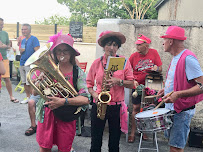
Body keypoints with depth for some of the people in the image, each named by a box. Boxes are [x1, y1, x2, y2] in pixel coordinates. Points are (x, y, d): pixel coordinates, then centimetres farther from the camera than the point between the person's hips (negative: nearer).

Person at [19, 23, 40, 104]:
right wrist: (21, 51, 2)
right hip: (22, 64, 7)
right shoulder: (23, 40, 17)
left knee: (29, 83, -7)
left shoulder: (34, 39, -5)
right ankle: (27, 97, 21)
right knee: (24, 82, 10)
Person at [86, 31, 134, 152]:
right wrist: (94, 94, -10)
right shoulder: (97, 62, 2)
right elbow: (89, 83, 8)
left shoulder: (124, 62, 0)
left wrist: (118, 81, -18)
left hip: (117, 107, 0)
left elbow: (132, 84, -2)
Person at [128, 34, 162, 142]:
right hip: (137, 85, 0)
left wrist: (156, 68, -24)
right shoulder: (133, 56, -4)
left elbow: (160, 69, -1)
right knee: (136, 108, 1)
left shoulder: (154, 53, -4)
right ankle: (133, 132, 11)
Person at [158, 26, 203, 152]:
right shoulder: (176, 57, 11)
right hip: (171, 108, 9)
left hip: (182, 112, -9)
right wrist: (167, 90, 12)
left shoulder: (188, 58, -20)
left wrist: (178, 94, -34)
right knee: (171, 140, 19)